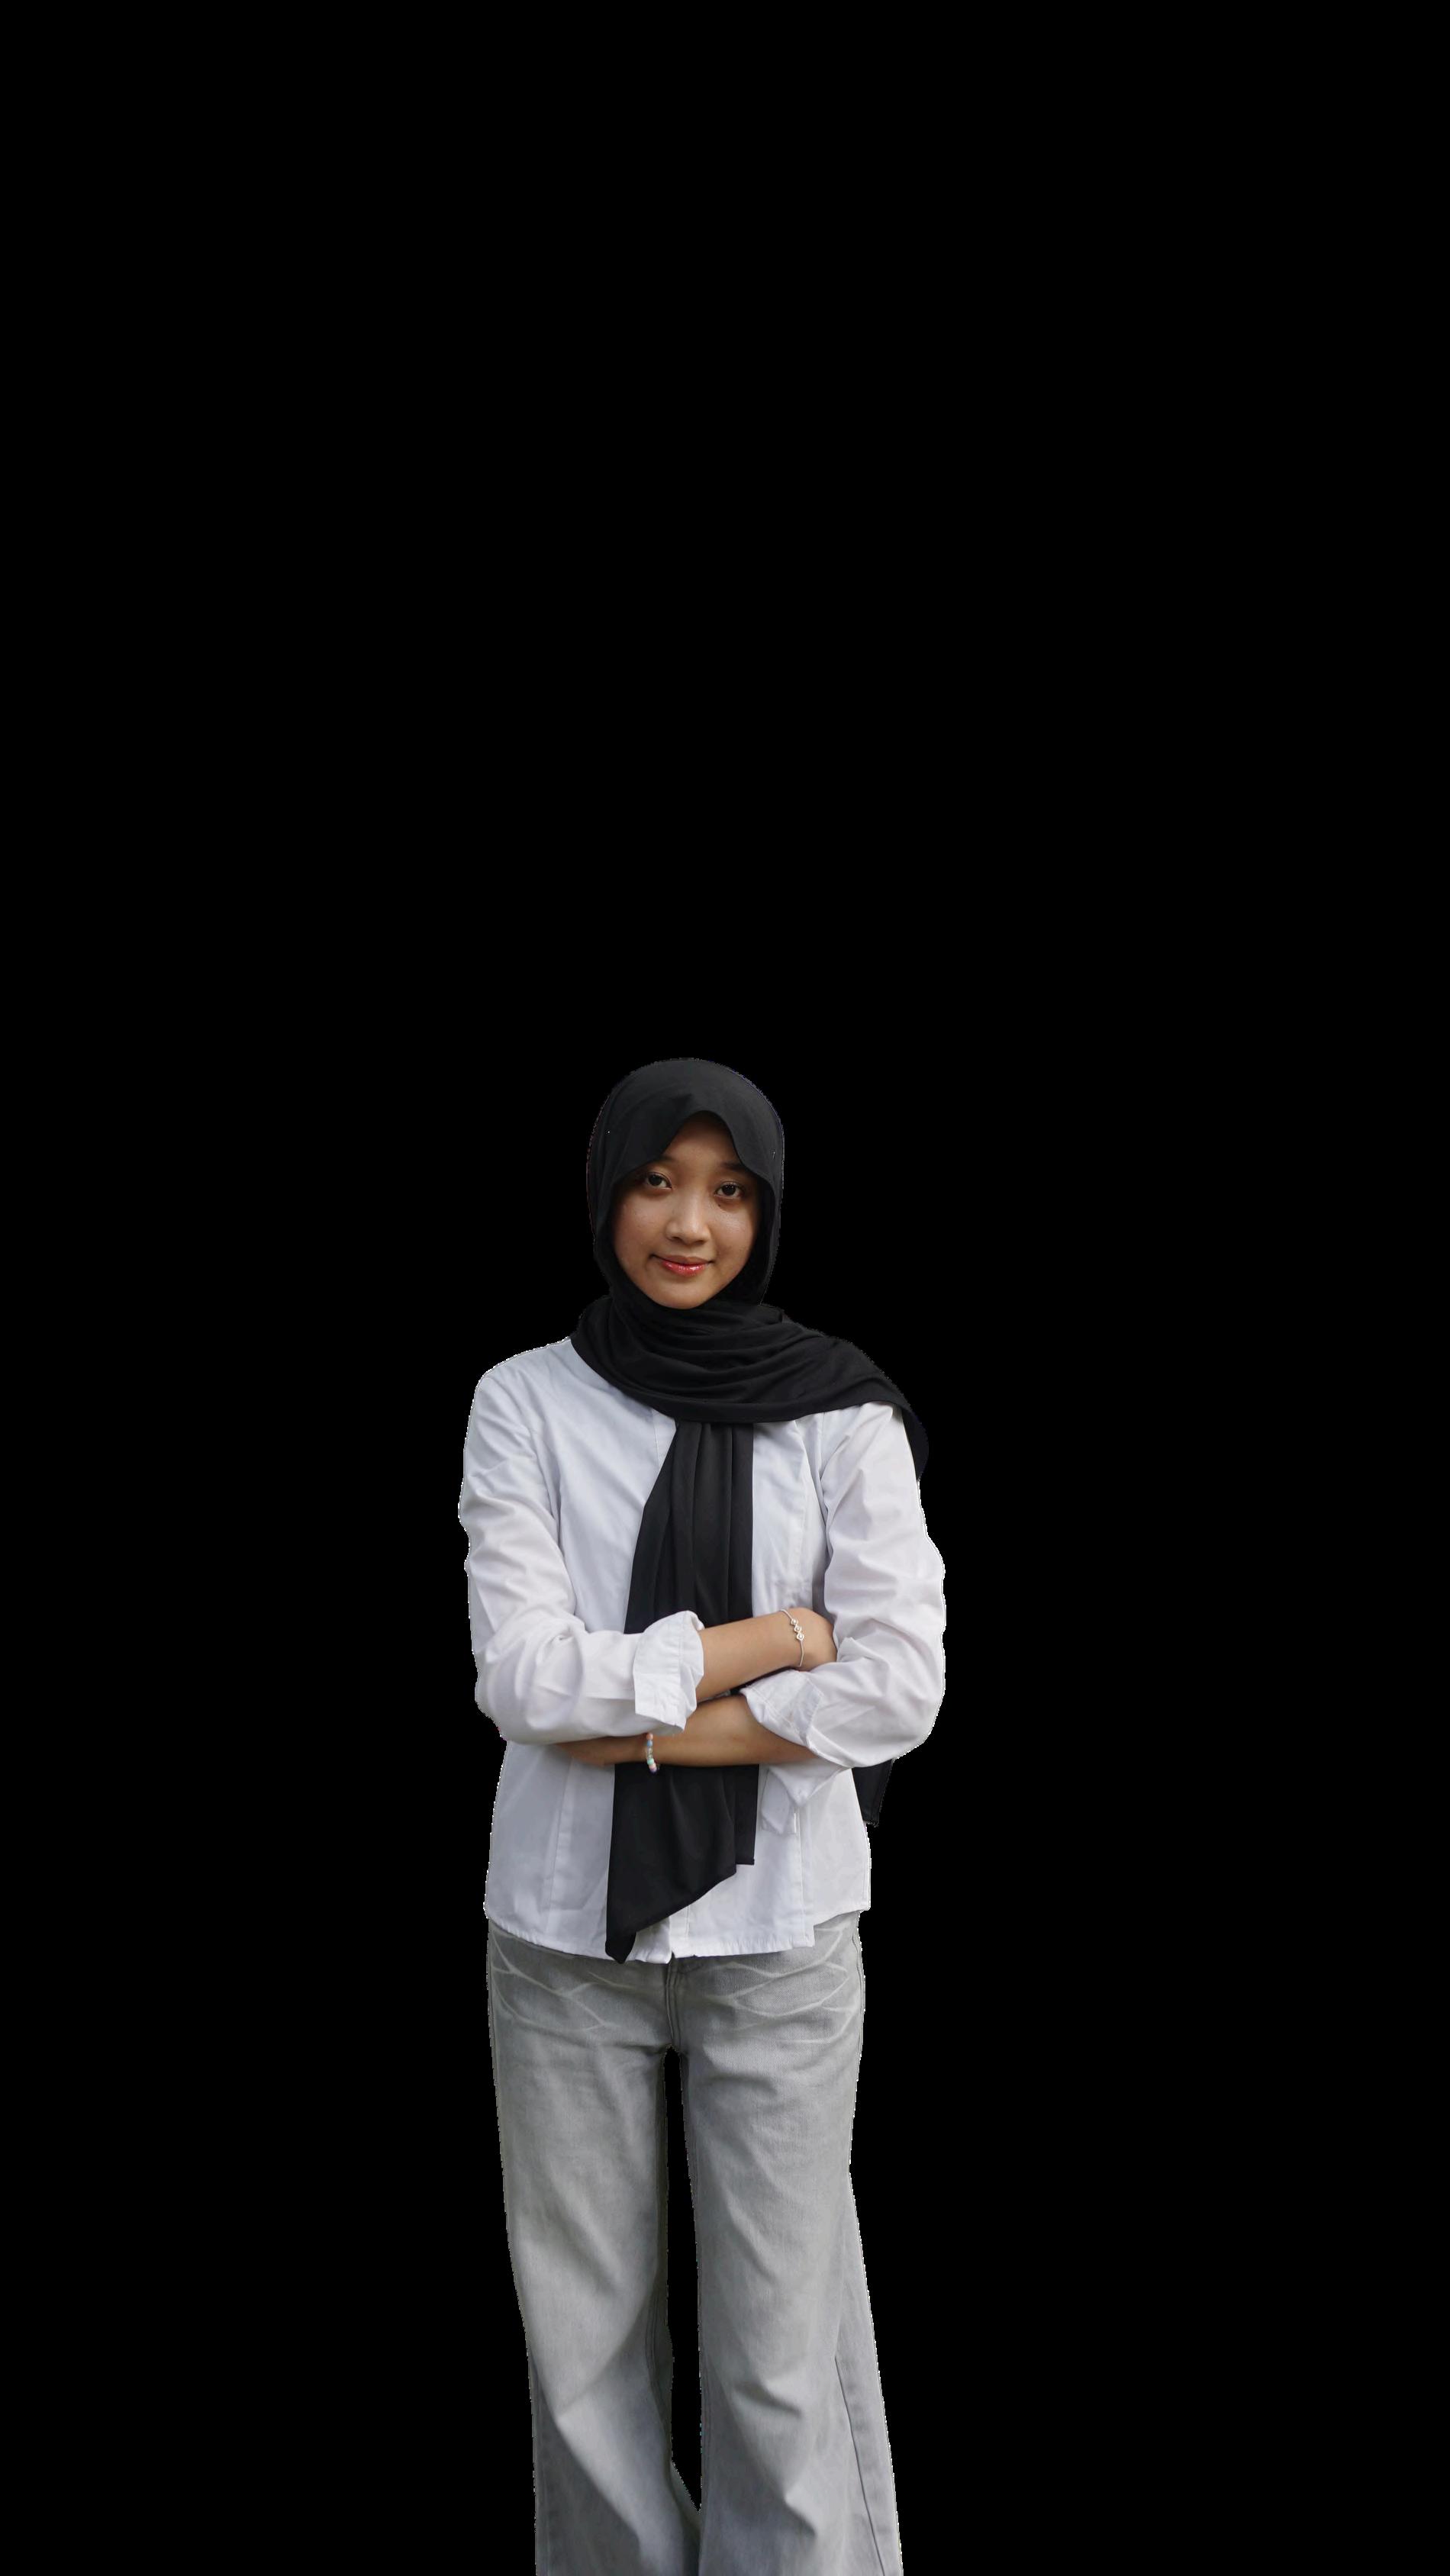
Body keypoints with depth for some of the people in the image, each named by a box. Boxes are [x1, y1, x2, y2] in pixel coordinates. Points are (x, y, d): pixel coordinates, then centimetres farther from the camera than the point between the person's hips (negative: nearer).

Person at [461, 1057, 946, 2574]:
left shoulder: (844, 1416, -2)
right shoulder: (525, 1404, -1)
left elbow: (898, 1692, -11)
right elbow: (525, 1678, -11)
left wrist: (638, 1721, -13)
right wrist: (778, 1633, -11)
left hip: (779, 1934, -1)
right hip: (564, 1930, 1)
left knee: (780, 2341, 3)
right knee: (583, 2330, 10)